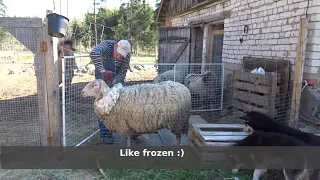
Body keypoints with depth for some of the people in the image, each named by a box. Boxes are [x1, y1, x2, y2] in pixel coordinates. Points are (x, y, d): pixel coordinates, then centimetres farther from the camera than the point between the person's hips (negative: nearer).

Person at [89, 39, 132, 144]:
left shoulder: (127, 54, -20)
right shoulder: (107, 45, -28)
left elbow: (122, 73, -19)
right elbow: (94, 53, -48)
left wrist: (112, 83, -34)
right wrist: (102, 70, -54)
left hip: (117, 78, 3)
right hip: (102, 76, -3)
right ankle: (104, 135, 3)